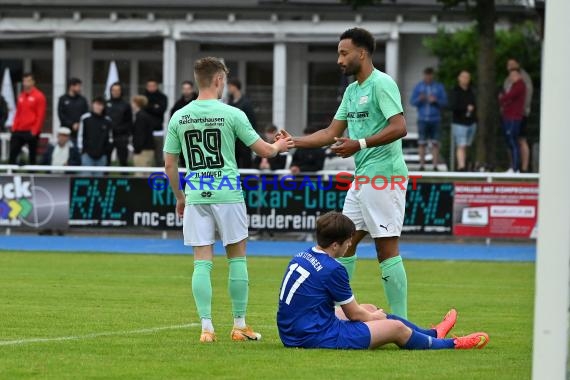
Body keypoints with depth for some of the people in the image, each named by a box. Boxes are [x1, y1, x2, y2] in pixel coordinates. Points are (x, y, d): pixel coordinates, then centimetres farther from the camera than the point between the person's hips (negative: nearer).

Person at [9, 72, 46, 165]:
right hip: (19, 131, 6)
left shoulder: (39, 96, -6)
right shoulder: (21, 96, 14)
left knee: (32, 155, 2)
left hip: (31, 132, -6)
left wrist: (35, 130, -15)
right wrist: (14, 127, 8)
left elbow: (41, 115, -11)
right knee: (12, 153, -3)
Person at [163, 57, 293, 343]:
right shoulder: (231, 114, -6)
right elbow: (264, 151, -1)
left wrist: (179, 198, 21)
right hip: (227, 194, -3)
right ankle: (239, 325, 11)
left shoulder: (179, 118, 4)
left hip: (195, 198, 3)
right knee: (237, 258, 9)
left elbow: (169, 164, 8)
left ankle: (206, 327, -4)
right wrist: (278, 147, 21)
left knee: (202, 262, 3)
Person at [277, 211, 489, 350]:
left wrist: (371, 314, 20)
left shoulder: (301, 257, 6)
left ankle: (432, 334, 42)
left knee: (370, 309, 26)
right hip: (317, 338, -9)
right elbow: (355, 314, -7)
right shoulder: (332, 269, -20)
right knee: (395, 328, 3)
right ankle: (450, 345, 27)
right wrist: (375, 317, 14)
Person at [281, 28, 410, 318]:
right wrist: (293, 142, 13)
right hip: (362, 179, 10)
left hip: (384, 176, -10)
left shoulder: (382, 84, -11)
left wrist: (359, 145, -24)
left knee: (387, 250, -9)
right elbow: (331, 133, 21)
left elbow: (399, 128, -21)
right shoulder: (352, 90, 18)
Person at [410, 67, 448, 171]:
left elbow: (445, 102, 5)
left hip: (435, 120, 0)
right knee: (422, 143, -2)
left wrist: (435, 100, -14)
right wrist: (419, 99, -17)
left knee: (435, 143, -4)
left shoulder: (439, 87, 7)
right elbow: (412, 101, 4)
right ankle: (422, 165, 2)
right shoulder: (418, 87, 7)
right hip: (423, 119, 0)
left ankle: (435, 165, -3)